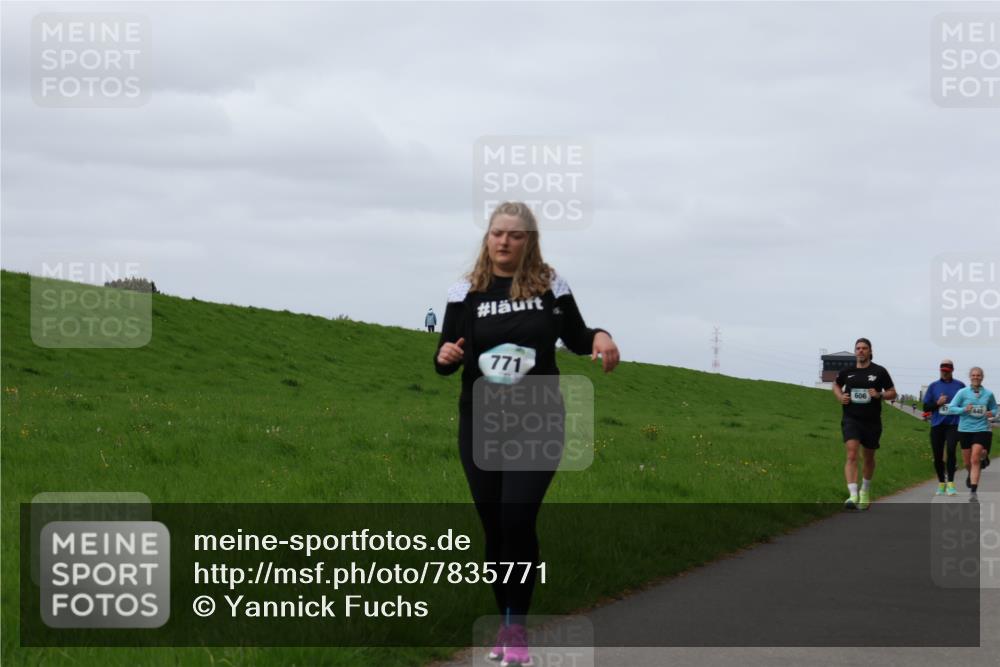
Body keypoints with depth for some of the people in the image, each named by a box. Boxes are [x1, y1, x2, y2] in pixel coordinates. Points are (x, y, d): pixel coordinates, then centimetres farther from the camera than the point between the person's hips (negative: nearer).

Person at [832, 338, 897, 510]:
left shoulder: (879, 372, -2)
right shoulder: (847, 371, 3)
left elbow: (892, 393, 4)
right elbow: (836, 386, 22)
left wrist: (880, 395, -16)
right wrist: (840, 397, 1)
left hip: (872, 421, 1)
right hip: (851, 419, -1)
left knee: (868, 458, 16)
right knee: (852, 455, -18)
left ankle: (865, 491, 40)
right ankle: (853, 495, -26)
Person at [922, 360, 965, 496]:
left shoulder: (960, 385, 6)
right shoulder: (933, 386, 9)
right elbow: (926, 408, 8)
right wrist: (938, 403, -8)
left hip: (953, 424, -3)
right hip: (937, 425, 3)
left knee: (951, 450, -20)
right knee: (937, 455, 5)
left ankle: (950, 483, -16)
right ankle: (941, 484, 21)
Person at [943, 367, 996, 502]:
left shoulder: (988, 394, 2)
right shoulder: (963, 392, -1)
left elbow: (994, 408, 16)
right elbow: (951, 408, -4)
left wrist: (991, 413, -7)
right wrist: (964, 410, -21)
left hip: (982, 430, -1)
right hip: (965, 430, 1)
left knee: (975, 460, -15)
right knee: (968, 462, 12)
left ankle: (973, 491, -14)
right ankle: (971, 475, 48)